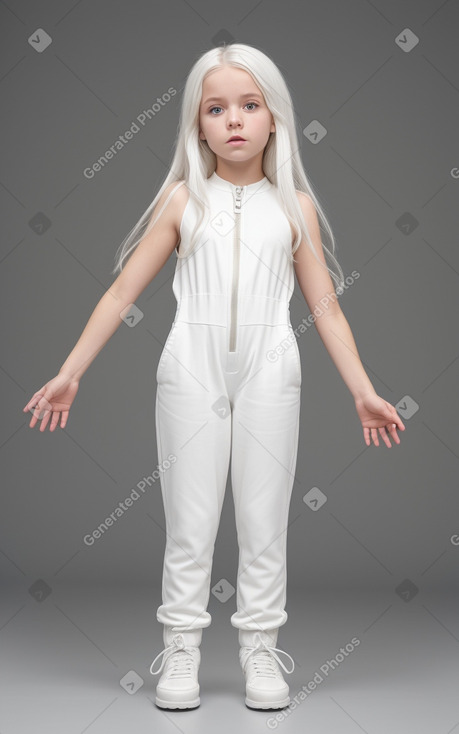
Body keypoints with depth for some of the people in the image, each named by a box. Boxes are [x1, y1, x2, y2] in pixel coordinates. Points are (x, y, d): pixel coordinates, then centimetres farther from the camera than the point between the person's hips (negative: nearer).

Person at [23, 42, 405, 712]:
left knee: (264, 520, 7)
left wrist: (364, 391, 2)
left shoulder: (295, 205, 8)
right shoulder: (182, 199, 6)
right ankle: (181, 651, 17)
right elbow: (122, 291, 5)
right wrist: (68, 374, 0)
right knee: (189, 520, 5)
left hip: (269, 369, 1)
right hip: (192, 368, 0)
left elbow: (326, 307, 9)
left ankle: (261, 649, 19)